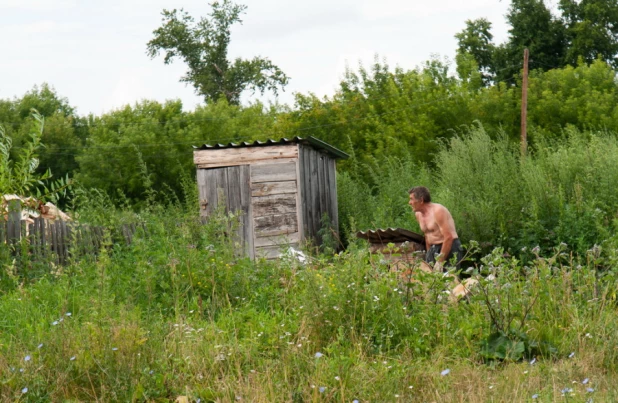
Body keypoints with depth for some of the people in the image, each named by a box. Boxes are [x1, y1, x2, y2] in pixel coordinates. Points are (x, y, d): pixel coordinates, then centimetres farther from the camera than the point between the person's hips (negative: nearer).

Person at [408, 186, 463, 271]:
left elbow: (449, 237, -20)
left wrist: (440, 261, -20)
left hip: (450, 249, -8)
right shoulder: (418, 215, 12)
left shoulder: (438, 211, -15)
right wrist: (428, 254, 14)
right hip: (433, 250, 8)